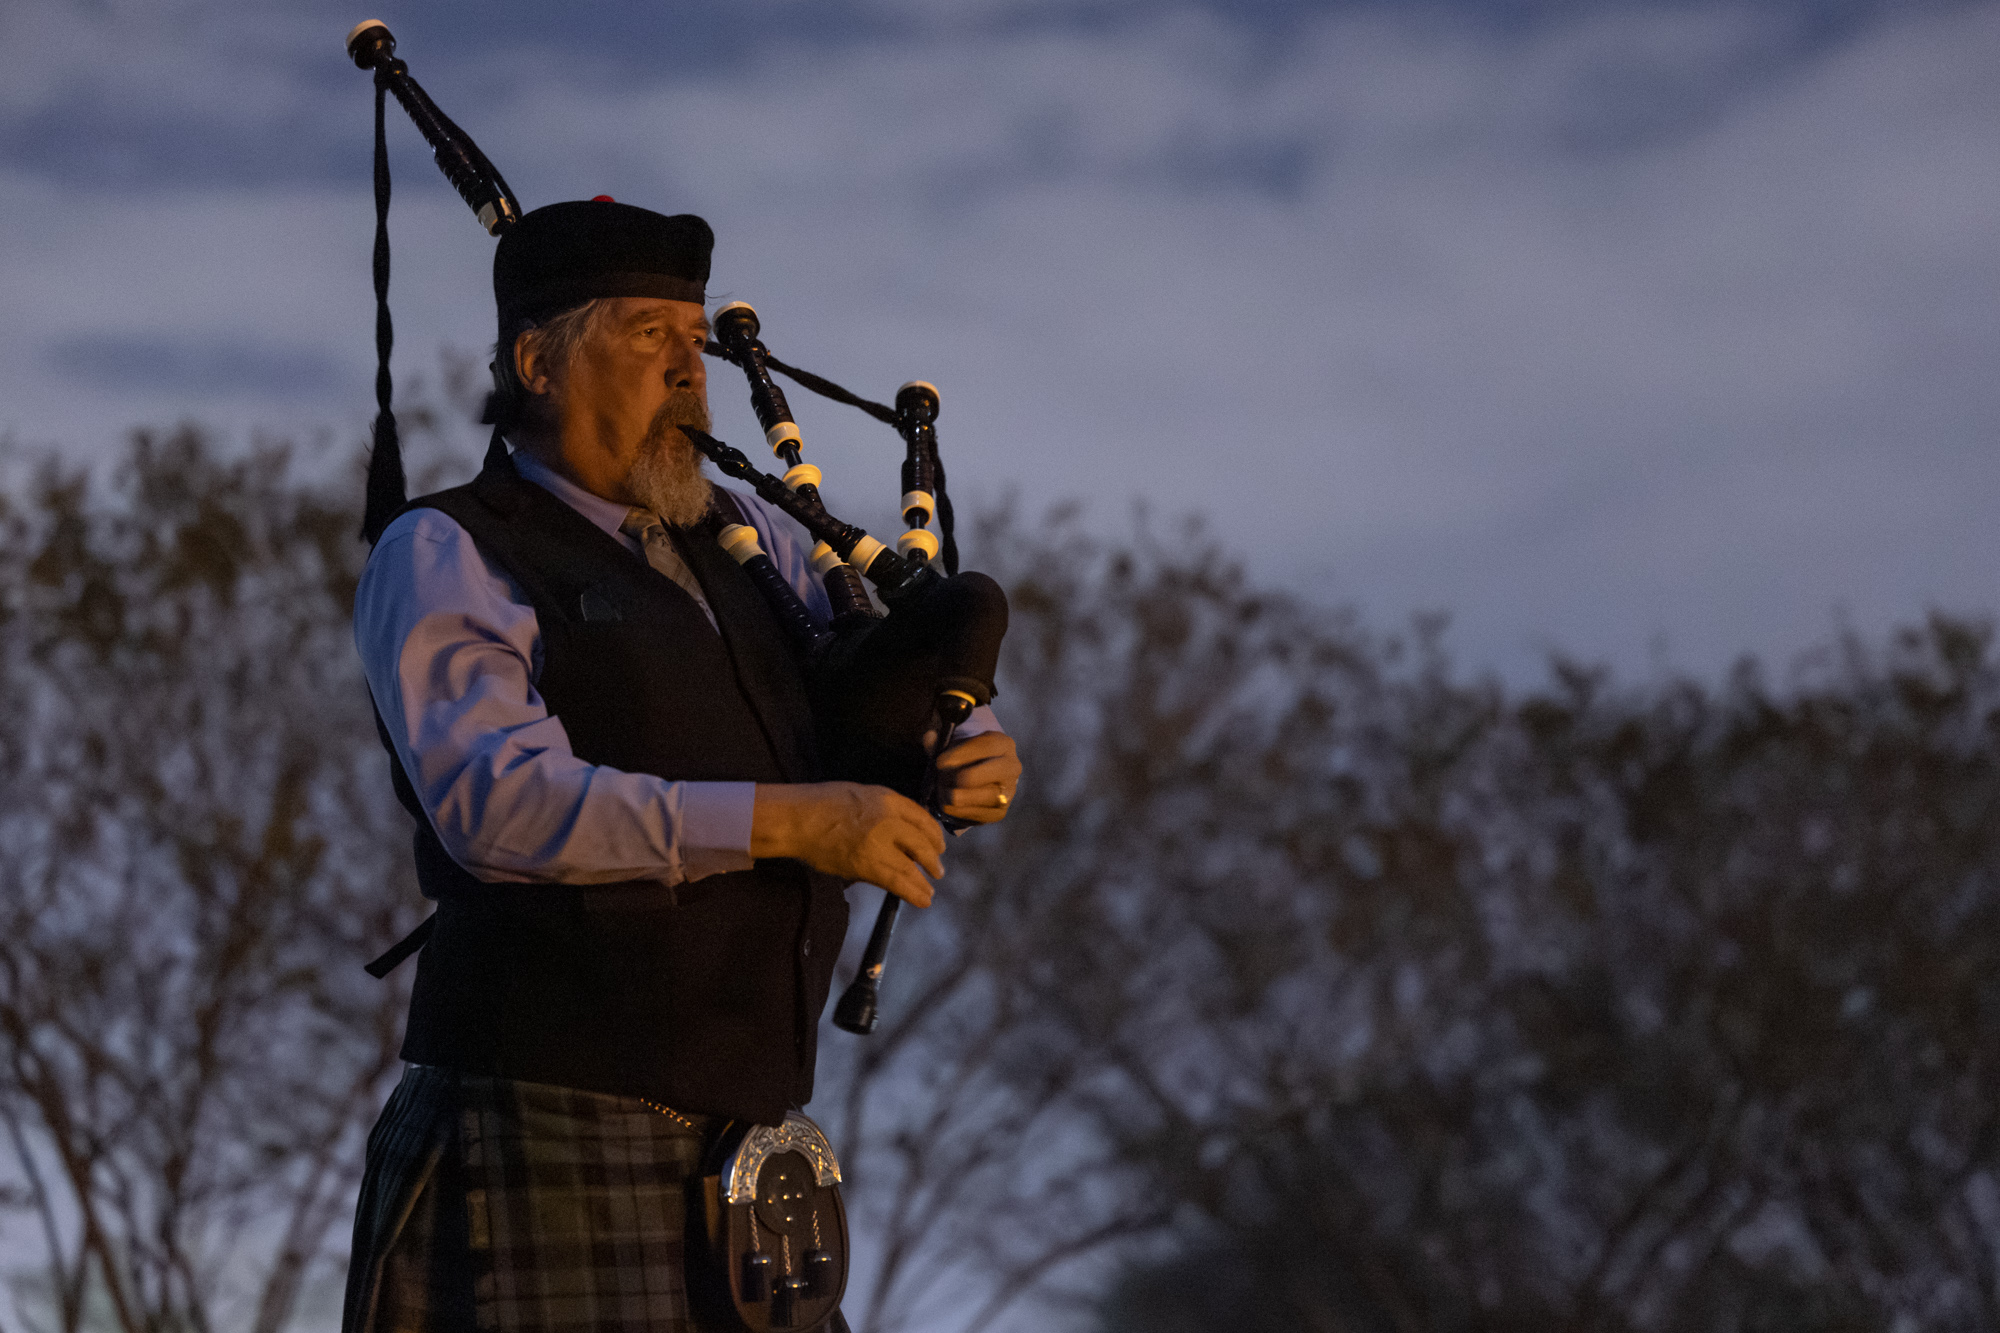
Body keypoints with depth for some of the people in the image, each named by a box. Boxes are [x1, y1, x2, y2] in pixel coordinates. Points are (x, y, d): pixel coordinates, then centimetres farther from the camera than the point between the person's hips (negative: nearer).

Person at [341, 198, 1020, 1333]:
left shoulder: (743, 539, 19)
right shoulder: (445, 559, -2)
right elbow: (502, 799, -17)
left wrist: (977, 759, -1)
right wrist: (781, 821, -23)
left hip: (747, 1131, 6)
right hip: (554, 1132, -6)